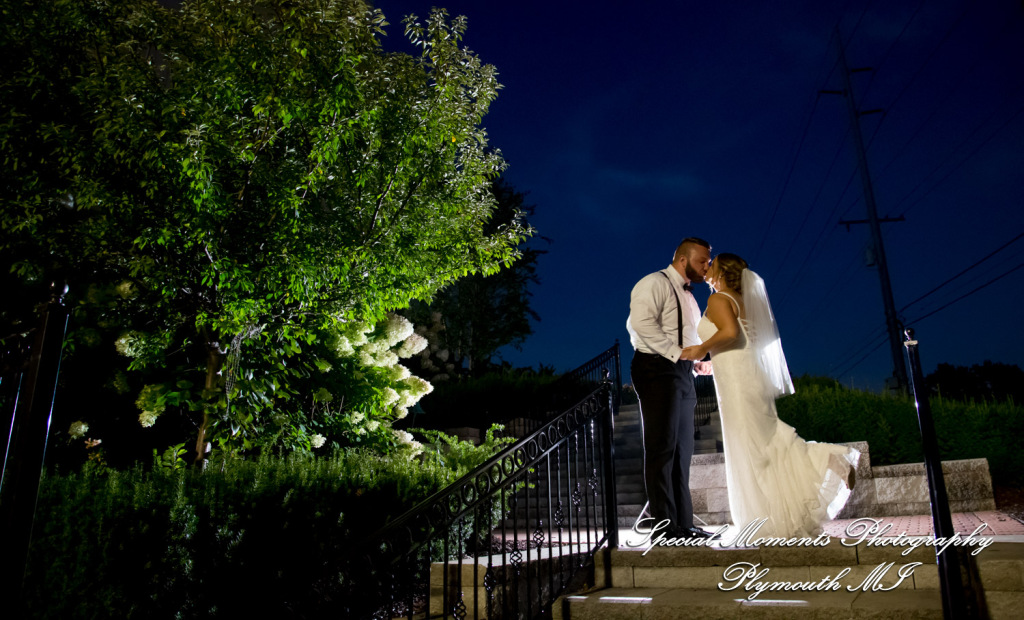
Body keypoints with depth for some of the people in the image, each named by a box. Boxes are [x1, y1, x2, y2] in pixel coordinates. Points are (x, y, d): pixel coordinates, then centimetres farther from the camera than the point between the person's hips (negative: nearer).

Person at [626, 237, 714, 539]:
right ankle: (664, 524, -3)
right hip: (658, 370, -9)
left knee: (682, 450, 9)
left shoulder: (688, 296, 24)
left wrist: (697, 362, 11)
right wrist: (677, 353, -20)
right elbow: (642, 323, -20)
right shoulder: (654, 283, -5)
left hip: (682, 374, 9)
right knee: (662, 447, -8)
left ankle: (683, 523, 15)